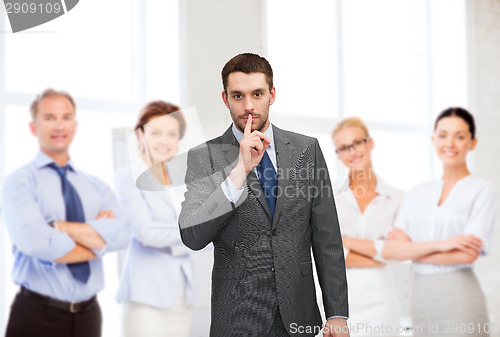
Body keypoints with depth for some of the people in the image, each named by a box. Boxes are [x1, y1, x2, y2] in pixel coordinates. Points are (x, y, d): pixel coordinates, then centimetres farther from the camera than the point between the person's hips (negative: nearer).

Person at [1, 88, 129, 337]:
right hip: (37, 315, -4)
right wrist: (98, 241, -9)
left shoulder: (96, 187, 9)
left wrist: (59, 227, -17)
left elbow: (120, 235, -9)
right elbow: (36, 243, -21)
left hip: (88, 314, 4)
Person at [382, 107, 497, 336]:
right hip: (420, 298, 4)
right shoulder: (417, 193, 10)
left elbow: (468, 254, -14)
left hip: (459, 299, -4)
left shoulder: (482, 191, -3)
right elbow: (390, 250, -2)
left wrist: (411, 250, -5)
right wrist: (439, 245, -16)